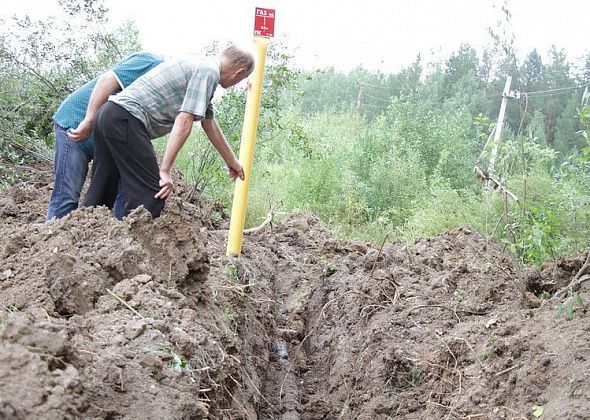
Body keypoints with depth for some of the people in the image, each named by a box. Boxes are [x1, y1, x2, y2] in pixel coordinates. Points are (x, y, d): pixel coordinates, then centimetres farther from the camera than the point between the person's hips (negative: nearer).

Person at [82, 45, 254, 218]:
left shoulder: (198, 65, 25)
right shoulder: (209, 72, -6)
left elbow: (209, 123, 34)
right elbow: (184, 121, -16)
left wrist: (231, 161, 42)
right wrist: (164, 170, -18)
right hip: (126, 118, -10)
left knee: (101, 193, 14)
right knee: (150, 196, -11)